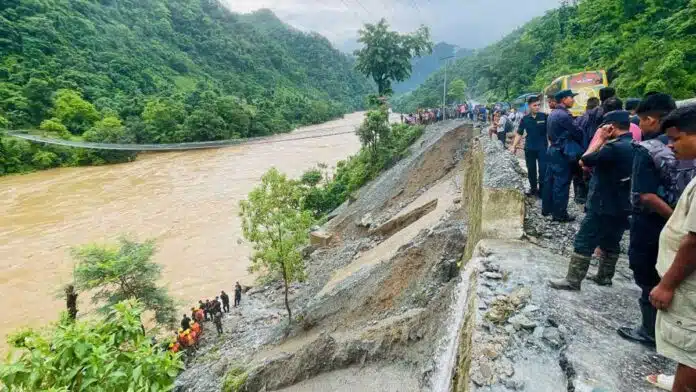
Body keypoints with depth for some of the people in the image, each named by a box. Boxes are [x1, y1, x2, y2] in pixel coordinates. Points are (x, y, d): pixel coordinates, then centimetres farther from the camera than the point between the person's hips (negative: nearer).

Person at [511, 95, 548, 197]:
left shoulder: (544, 116, -4)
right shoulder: (525, 119, 2)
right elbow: (519, 134, 6)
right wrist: (514, 146, -1)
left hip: (542, 148, -2)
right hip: (529, 148, 3)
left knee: (543, 169, -3)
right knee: (531, 169, 12)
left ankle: (542, 190, 9)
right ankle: (533, 188, 28)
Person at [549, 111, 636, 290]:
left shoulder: (615, 147, -23)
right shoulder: (634, 146, 6)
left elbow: (584, 161, -15)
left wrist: (600, 139, -6)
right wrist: (604, 141, 4)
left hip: (602, 206, -9)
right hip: (622, 207, 9)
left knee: (583, 243, -2)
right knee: (611, 243, 20)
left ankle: (572, 281, 4)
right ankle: (604, 276, 32)